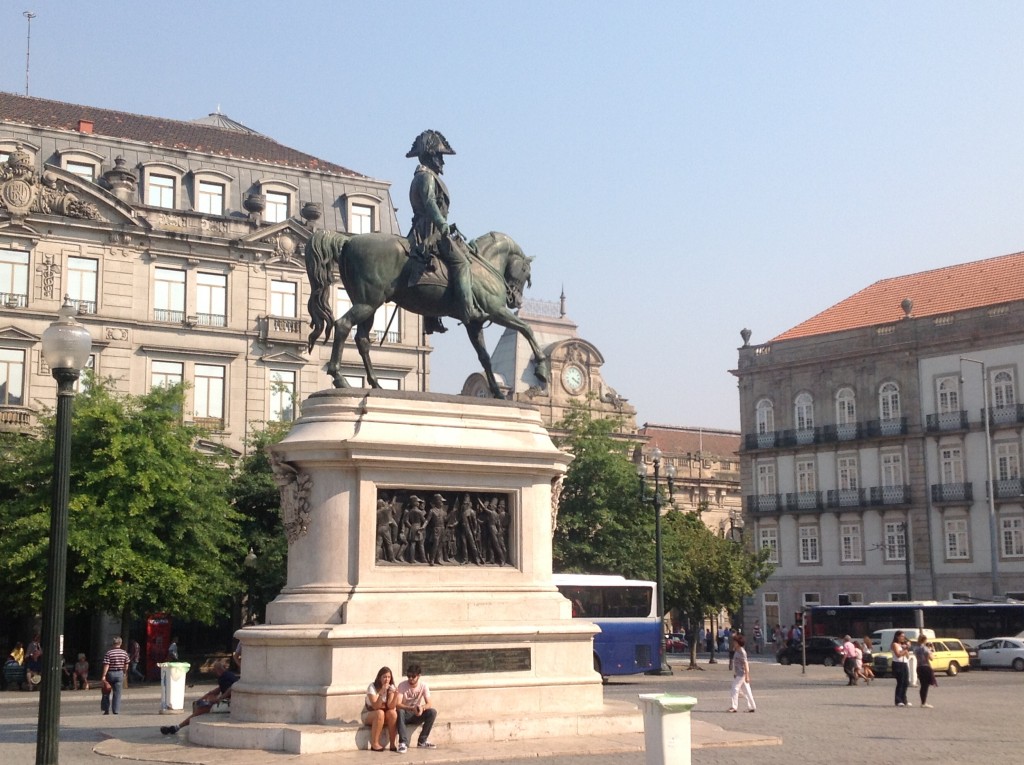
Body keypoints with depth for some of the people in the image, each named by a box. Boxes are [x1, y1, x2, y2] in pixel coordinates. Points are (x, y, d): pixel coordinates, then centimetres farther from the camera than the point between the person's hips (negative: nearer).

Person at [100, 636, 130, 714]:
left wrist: (103, 675, -12)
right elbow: (126, 665, 6)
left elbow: (106, 665, -15)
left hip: (110, 673, -2)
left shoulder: (109, 653, -11)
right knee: (117, 693, 5)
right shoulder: (124, 653, -1)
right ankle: (116, 711, -1)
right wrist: (124, 673, 21)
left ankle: (106, 710, 17)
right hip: (120, 674, 2)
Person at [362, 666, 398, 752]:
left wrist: (396, 695, -36)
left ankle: (393, 744, -21)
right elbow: (375, 707, -28)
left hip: (384, 715, 4)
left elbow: (390, 706, -20)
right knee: (380, 713, -35)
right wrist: (381, 693, -39)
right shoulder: (372, 687, -17)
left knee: (393, 713, -28)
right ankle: (374, 744, -29)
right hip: (368, 715, -4)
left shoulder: (391, 687, -6)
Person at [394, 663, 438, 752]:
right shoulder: (402, 685, -16)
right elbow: (397, 705, -25)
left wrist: (422, 707, -39)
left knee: (432, 712, -23)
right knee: (400, 712, -37)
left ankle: (422, 741, -12)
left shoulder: (423, 686, -8)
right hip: (405, 714, -3)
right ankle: (403, 743, -36)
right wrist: (412, 708, -42)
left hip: (417, 715, 3)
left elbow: (429, 704, -15)